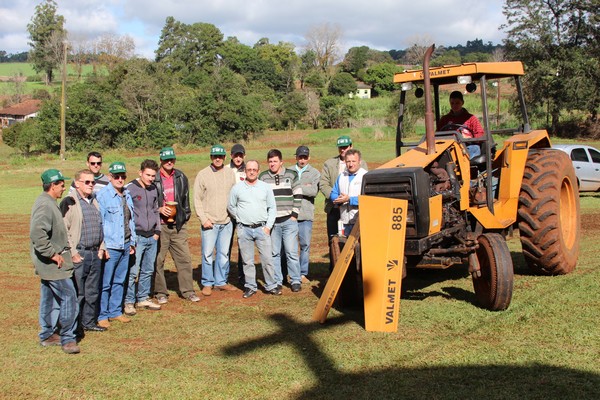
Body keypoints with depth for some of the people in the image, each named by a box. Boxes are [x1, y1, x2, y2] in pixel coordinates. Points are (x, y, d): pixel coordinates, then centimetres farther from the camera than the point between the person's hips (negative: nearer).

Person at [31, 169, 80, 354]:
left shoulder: (48, 203, 12)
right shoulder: (45, 205, -21)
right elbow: (37, 234, -32)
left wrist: (57, 252, 16)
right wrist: (52, 254, -24)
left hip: (49, 262, 11)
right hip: (53, 263, -11)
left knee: (50, 299, 17)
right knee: (69, 297, -7)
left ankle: (48, 335, 27)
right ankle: (67, 339, -1)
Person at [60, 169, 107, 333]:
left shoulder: (95, 201, 16)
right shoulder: (69, 202, -8)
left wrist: (101, 247, 13)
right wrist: (72, 253, -14)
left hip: (95, 254, 7)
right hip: (79, 255, -7)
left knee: (93, 291, 13)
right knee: (77, 293, -2)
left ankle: (89, 321, 25)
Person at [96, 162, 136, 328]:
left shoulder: (127, 195, 12)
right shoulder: (102, 195, -10)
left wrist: (132, 242, 18)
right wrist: (102, 246, -12)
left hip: (125, 246, 7)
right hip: (110, 247, -7)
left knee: (119, 281, 14)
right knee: (105, 283, -2)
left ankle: (115, 311, 24)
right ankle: (102, 315, 7)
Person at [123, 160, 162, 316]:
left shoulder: (154, 189, 12)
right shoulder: (130, 189, -9)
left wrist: (157, 231, 12)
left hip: (152, 237, 7)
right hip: (137, 237, -7)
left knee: (148, 270, 12)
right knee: (133, 271, -6)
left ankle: (143, 298, 23)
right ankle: (129, 302, 3)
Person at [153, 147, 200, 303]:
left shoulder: (181, 178, 9)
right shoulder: (154, 179, -4)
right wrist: (159, 209, -12)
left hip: (178, 225, 3)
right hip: (160, 225, -3)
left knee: (184, 258, 4)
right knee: (158, 260, 2)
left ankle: (187, 290, 13)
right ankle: (161, 292, 14)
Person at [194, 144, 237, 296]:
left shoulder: (230, 173, 8)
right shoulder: (203, 174, -3)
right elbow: (197, 199, -2)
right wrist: (203, 219, -9)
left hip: (227, 221, 3)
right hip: (209, 222, -3)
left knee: (224, 253, 9)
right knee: (208, 253, -1)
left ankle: (221, 282, 20)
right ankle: (207, 283, 10)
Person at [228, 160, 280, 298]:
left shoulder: (265, 187, 5)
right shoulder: (237, 188, 3)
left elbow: (272, 208, 7)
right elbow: (231, 207, 13)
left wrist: (268, 226, -1)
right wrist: (240, 219, 8)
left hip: (262, 228, 0)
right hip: (244, 229, 0)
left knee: (267, 259, -2)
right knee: (247, 260, 5)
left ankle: (271, 286, 8)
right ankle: (250, 287, 14)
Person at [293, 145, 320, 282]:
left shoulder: (315, 173, 7)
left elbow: (314, 191, -8)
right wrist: (305, 188, -9)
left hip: (306, 215, 0)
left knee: (305, 244, 2)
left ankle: (303, 273, 10)